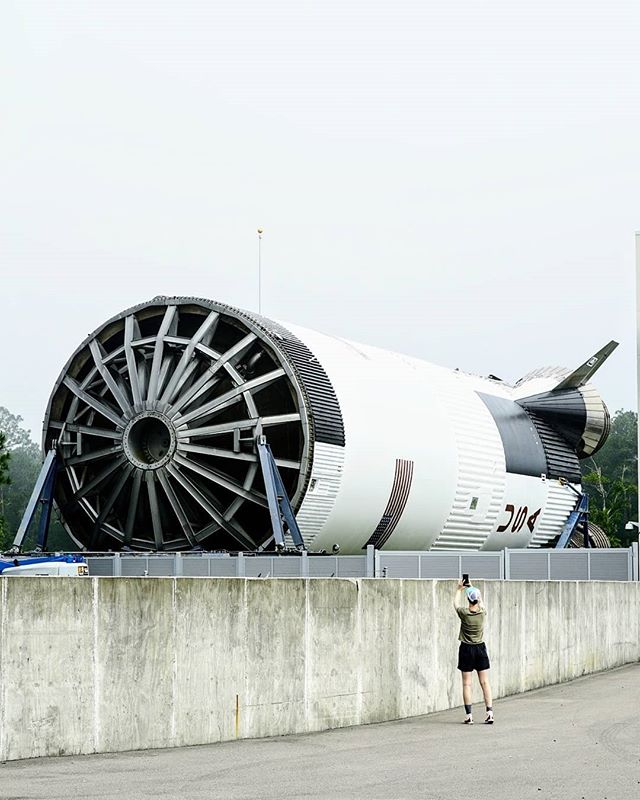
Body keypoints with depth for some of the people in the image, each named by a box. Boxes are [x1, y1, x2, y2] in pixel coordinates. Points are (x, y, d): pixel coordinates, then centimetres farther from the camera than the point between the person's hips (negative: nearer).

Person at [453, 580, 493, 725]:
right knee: (485, 682, 4)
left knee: (467, 683, 1)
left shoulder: (464, 613, -12)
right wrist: (473, 589, 28)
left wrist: (459, 589, 24)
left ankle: (469, 715, -3)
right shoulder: (483, 612, -7)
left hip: (466, 649, -2)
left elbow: (456, 604, 11)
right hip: (480, 648, 2)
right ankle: (489, 713, -2)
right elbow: (481, 603, 17)